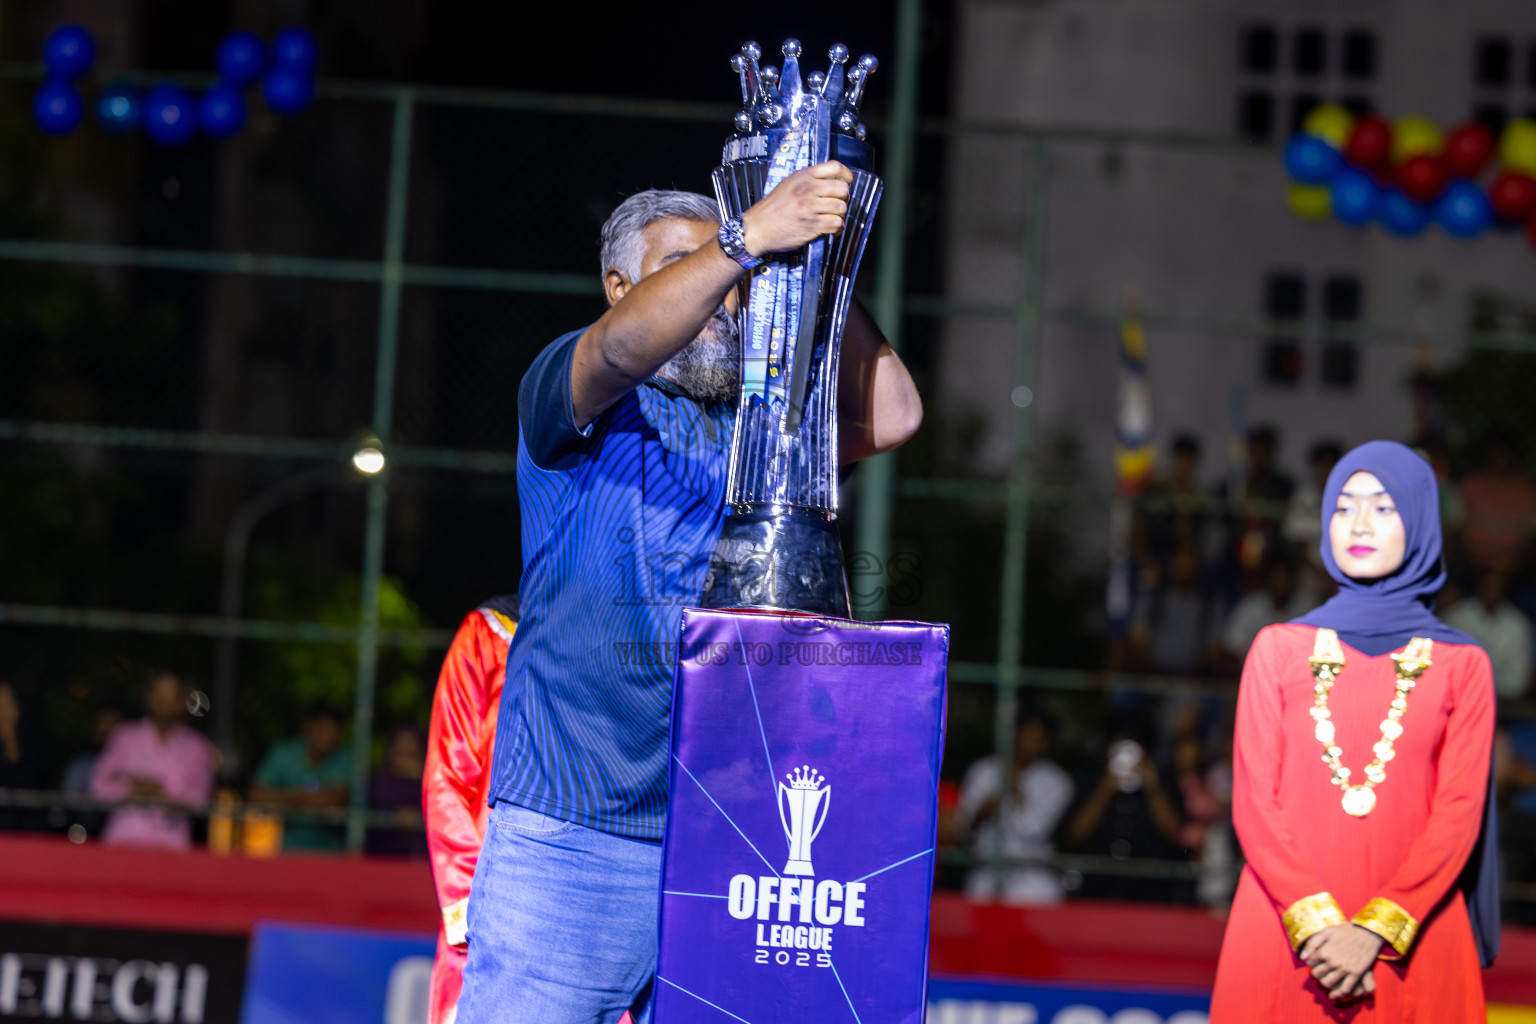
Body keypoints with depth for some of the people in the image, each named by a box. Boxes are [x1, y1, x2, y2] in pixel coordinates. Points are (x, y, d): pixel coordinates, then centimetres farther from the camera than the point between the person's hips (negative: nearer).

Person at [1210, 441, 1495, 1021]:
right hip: (1284, 931, 1)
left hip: (1410, 940, -1)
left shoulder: (1462, 665, 6)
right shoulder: (1280, 649, 9)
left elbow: (1458, 812, -2)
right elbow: (1255, 800, 1)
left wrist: (1377, 931, -14)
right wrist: (1317, 924, -12)